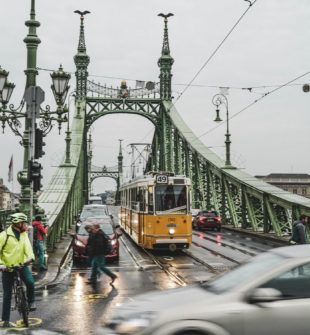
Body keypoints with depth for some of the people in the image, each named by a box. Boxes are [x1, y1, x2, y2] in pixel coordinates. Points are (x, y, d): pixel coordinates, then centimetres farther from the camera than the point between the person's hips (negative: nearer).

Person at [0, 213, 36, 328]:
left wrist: (30, 256, -33)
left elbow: (27, 245, -13)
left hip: (21, 265, 3)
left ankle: (31, 301, 3)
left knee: (30, 282, -24)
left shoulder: (24, 234, 1)